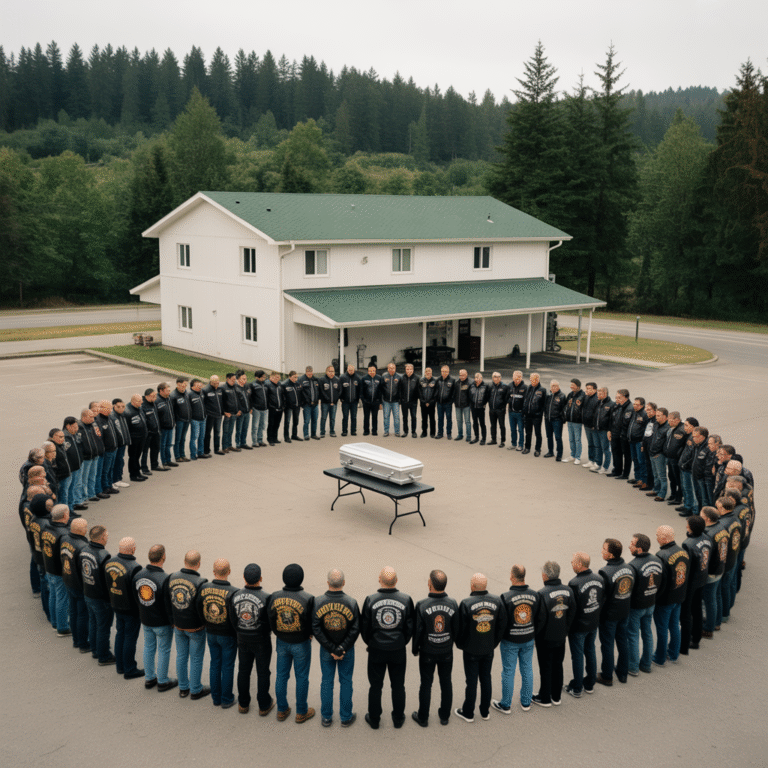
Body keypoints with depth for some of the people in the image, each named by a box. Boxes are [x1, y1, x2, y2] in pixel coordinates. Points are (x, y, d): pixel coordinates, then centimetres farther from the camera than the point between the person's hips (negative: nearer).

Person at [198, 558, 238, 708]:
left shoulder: (204, 588, -13)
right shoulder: (233, 593, -26)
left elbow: (199, 611, -2)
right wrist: (239, 635, -5)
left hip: (210, 633, 4)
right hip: (228, 635, -4)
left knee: (215, 664, 20)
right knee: (228, 666, 12)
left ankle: (216, 697, 32)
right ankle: (226, 699, 25)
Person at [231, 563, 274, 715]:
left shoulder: (236, 596, -14)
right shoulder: (266, 598, -26)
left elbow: (232, 619, -3)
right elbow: (271, 622, -18)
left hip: (243, 640, 3)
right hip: (261, 641, -3)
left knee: (243, 671, 19)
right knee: (262, 673, 13)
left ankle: (243, 704, 33)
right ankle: (264, 705, 26)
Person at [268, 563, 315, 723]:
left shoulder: (275, 597, -12)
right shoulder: (307, 599, -22)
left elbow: (270, 621, -4)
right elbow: (313, 623, -14)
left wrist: (279, 634, 12)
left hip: (282, 642, 3)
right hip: (301, 644, -3)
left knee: (281, 676, 18)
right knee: (301, 677, 13)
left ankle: (282, 710, 31)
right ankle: (301, 712, 25)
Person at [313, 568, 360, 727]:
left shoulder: (318, 602, -15)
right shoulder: (351, 602, -16)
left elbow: (315, 629, -15)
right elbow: (355, 629, -15)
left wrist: (331, 649, -12)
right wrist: (342, 649, -12)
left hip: (326, 649, 1)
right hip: (347, 650, -1)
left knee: (327, 681, 15)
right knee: (346, 682, 14)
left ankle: (326, 717, 26)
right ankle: (346, 717, 24)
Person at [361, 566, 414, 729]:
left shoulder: (370, 600, -16)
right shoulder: (406, 600, -13)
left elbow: (364, 627, -5)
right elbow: (410, 627, -3)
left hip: (376, 650, -1)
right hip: (398, 650, 1)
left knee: (375, 685, 15)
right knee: (398, 685, 17)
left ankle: (374, 719, 28)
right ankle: (398, 719, 30)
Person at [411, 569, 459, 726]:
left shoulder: (422, 605, -21)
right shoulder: (453, 604, -13)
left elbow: (417, 630, -14)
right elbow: (457, 629, -2)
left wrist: (415, 649, 3)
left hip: (427, 652, -2)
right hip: (447, 651, 2)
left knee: (426, 684, 12)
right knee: (446, 683, 18)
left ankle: (423, 718, 26)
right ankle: (444, 716, 31)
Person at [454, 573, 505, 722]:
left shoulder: (466, 603, -21)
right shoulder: (497, 601, -9)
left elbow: (461, 628, -13)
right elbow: (502, 625, -1)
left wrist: (460, 644, 5)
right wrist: (494, 643, 11)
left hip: (471, 650, -3)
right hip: (489, 649, 3)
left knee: (471, 681, 9)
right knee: (486, 679, 18)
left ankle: (468, 713, 23)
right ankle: (485, 711, 30)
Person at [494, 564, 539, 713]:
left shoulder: (506, 597, -22)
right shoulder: (535, 595, -9)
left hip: (510, 641, -4)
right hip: (528, 639, 4)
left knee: (508, 671, 9)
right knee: (527, 670, 18)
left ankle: (505, 705, 21)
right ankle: (526, 702, 30)